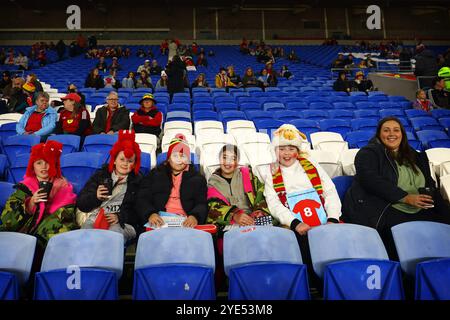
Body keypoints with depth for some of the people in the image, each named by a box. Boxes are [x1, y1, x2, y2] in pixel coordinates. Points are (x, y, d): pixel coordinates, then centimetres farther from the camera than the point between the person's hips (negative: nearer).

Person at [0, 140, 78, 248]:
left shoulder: (63, 186, 10)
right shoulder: (24, 187, 11)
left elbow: (67, 215, 4)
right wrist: (31, 202, -13)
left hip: (51, 234, 1)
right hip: (25, 231, -1)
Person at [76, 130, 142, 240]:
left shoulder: (138, 181, 15)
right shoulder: (100, 175, 21)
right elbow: (80, 204, 16)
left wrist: (119, 217, -11)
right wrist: (95, 197, -5)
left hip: (123, 224, -1)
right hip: (94, 218, 2)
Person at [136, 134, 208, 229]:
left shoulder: (198, 179, 17)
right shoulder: (154, 175, 18)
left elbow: (202, 205, 5)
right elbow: (142, 200, 7)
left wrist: (195, 216, -20)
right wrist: (150, 214, -16)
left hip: (185, 224, 0)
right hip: (159, 223, 0)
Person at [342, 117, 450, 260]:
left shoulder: (413, 155, 25)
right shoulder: (368, 153, 5)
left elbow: (429, 183, 24)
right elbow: (371, 180, -11)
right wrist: (405, 197, -16)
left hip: (418, 212, 6)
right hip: (382, 210, -6)